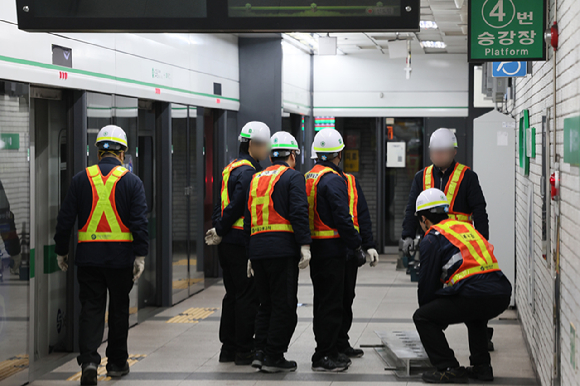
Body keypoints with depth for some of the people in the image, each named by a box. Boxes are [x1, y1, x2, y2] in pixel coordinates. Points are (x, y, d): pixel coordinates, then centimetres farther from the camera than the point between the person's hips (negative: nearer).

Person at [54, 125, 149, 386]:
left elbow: (65, 218, 2)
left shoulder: (81, 179, 2)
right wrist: (140, 255, -8)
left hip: (88, 256, 1)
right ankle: (117, 363, 22)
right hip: (120, 256, -1)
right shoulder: (131, 181, -3)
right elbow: (140, 221, -9)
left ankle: (89, 360, -15)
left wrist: (61, 251, 11)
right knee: (119, 309, 13)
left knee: (90, 308, 4)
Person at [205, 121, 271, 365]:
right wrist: (220, 232, -8)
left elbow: (222, 203, 15)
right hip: (242, 243, -10)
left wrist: (218, 229, 7)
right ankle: (244, 351, 0)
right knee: (248, 296, -3)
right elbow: (236, 206, -19)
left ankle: (228, 347, 19)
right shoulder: (248, 172, -15)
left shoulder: (231, 168, 17)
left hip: (228, 243, 10)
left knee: (233, 295, 14)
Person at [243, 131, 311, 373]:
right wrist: (305, 246, -17)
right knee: (284, 304, -1)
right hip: (282, 249, -7)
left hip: (257, 247, 7)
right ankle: (274, 357, -1)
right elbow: (299, 212, -14)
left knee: (267, 303, 16)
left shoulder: (256, 179, 19)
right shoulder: (292, 177, -1)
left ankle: (260, 352, 11)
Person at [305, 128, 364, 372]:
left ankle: (327, 351, 24)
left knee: (323, 301, 16)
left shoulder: (309, 177, 12)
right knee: (331, 303, -5)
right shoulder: (333, 179, -16)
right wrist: (357, 247, -14)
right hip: (332, 250, -9)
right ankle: (324, 357, -4)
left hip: (315, 248, 9)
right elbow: (342, 218, -21)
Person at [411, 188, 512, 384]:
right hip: (502, 295, 8)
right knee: (474, 315, 39)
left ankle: (449, 369, 1)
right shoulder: (466, 227, 28)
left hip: (475, 294, -8)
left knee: (422, 318, 5)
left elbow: (427, 283, 7)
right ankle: (482, 366, 29)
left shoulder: (432, 239, 5)